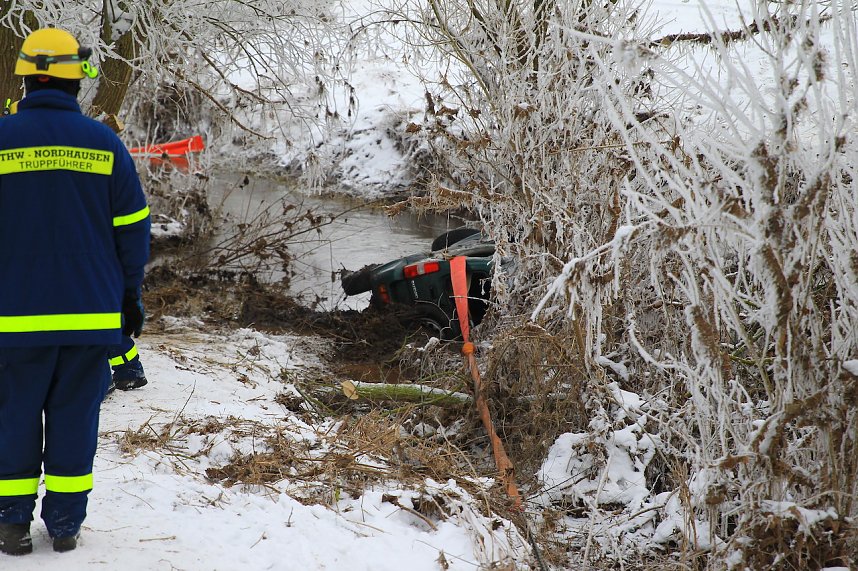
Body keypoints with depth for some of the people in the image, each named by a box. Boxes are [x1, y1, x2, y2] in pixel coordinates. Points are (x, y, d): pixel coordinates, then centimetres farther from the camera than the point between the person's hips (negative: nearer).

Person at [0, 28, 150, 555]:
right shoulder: (105, 144, -1)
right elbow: (132, 230, 3)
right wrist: (130, 295, 13)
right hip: (92, 313, 1)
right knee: (75, 416, 9)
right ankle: (65, 523, 12)